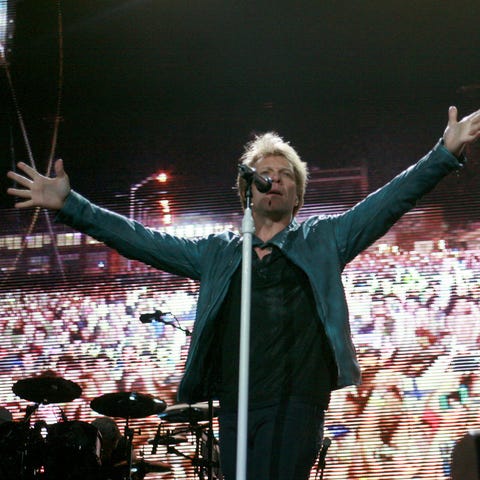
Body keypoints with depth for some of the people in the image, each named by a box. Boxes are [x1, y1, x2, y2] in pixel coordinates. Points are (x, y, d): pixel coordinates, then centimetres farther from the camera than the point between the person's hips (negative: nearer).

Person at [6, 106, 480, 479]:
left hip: (298, 402, -3)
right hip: (234, 404, 3)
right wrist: (70, 205, 11)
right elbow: (141, 239, 17)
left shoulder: (323, 240, 13)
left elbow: (388, 201, 5)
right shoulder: (217, 252, 19)